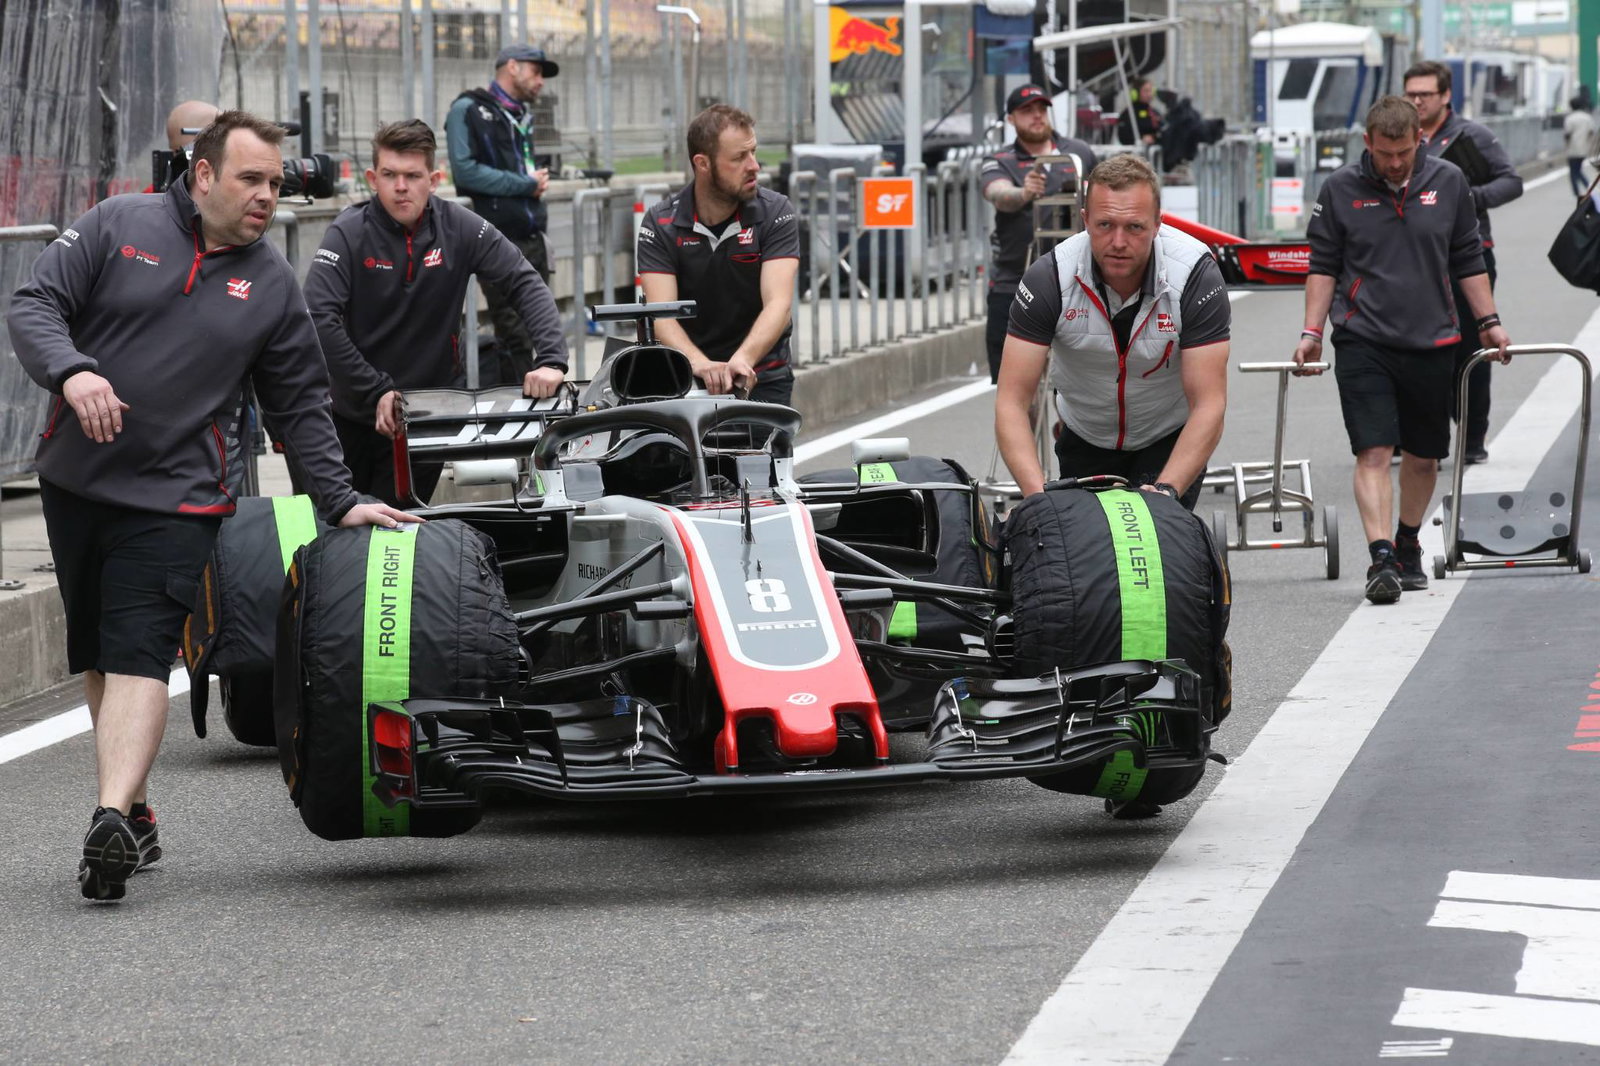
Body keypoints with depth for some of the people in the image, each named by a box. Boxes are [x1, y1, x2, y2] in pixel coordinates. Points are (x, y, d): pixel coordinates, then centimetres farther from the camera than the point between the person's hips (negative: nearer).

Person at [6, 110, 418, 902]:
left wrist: (341, 503, 8)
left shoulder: (273, 285, 7)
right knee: (96, 656, 9)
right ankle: (137, 814, 19)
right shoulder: (117, 226, 2)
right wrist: (71, 369, -23)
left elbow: (301, 407, 13)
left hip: (176, 496, -1)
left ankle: (112, 817, -26)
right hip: (74, 481, 2)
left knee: (139, 655, -15)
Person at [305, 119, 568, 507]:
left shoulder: (457, 228, -5)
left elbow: (526, 284, -7)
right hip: (354, 411, 0)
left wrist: (551, 358, -23)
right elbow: (319, 318, -21)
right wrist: (376, 392, -24)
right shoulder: (348, 234, -11)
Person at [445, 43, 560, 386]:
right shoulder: (469, 110, -5)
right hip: (499, 241, -8)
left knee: (534, 332, 10)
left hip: (533, 239, 8)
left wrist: (539, 180, 5)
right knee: (514, 336, -8)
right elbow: (465, 171, -16)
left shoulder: (523, 114, 19)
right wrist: (525, 184, -10)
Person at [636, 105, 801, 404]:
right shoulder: (660, 224, -3)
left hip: (762, 379, -1)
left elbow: (778, 303, -16)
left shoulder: (776, 213, -4)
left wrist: (742, 360, -35)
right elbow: (661, 314, -14)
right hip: (687, 377, 1)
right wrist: (700, 364, -34)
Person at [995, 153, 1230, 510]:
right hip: (1084, 438, 2)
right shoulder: (1048, 278, -25)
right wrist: (1038, 495, -42)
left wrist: (1166, 491, -42)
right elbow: (1011, 403, -26)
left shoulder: (1197, 275, -27)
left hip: (1170, 440, -2)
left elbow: (1208, 405, -27)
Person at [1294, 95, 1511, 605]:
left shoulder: (1448, 183, 4)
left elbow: (1468, 261, 13)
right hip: (1363, 342, -2)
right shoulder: (1340, 189, -1)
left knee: (1423, 456, 11)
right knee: (1373, 452, -13)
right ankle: (1381, 559, -18)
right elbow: (1323, 266, 5)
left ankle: (1407, 546, 30)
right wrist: (1311, 333, -1)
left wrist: (1489, 322, 12)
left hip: (1432, 342, 2)